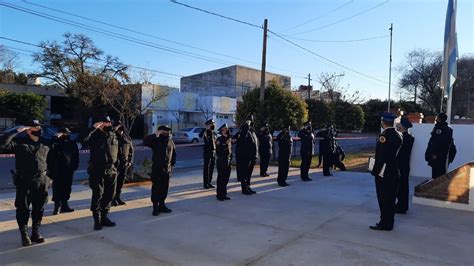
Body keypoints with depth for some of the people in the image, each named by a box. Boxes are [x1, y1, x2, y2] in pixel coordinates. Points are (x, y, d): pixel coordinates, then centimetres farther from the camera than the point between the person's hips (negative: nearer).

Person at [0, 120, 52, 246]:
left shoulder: (45, 144, 8)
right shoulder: (19, 142, -1)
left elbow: (50, 161, 16)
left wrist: (49, 175, 10)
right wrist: (16, 132, -17)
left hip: (42, 181, 3)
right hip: (24, 181, -3)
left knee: (39, 208, 9)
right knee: (23, 209, 3)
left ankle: (36, 232, 23)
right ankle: (24, 235, 15)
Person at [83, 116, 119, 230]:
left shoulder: (113, 136, 10)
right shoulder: (95, 135, -6)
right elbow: (84, 141, -28)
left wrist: (116, 166, 15)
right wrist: (94, 129, -28)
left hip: (111, 171, 5)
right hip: (97, 171, -5)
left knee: (109, 195, 11)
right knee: (97, 195, -2)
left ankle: (104, 217, 25)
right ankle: (97, 220, 9)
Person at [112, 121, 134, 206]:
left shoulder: (127, 138, 7)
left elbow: (131, 150, 14)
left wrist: (130, 161, 6)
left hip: (125, 163, 4)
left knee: (121, 182, 11)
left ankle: (118, 198, 22)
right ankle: (113, 199, 7)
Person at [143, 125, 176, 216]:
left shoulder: (170, 141, 7)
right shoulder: (155, 140, -5)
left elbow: (174, 154, 17)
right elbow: (145, 142, -23)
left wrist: (172, 164, 12)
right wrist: (155, 135, -26)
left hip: (167, 169, 5)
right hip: (156, 168, -4)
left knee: (165, 188, 10)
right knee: (156, 188, -3)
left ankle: (162, 205, 22)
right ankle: (155, 207, 3)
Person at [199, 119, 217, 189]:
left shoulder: (214, 133, 13)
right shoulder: (206, 132, -9)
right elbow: (200, 135, -32)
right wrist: (206, 129, -31)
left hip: (213, 152, 7)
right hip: (207, 152, -7)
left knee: (211, 168, 11)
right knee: (206, 168, -3)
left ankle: (209, 182, 20)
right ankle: (205, 183, 3)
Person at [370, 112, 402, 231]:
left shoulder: (384, 135, -18)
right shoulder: (398, 135, 7)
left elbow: (380, 156, -20)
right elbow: (397, 152, 13)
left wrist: (375, 171, -15)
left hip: (383, 172, -8)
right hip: (394, 171, 8)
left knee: (383, 198, 0)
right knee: (391, 198, 13)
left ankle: (385, 223, 6)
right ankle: (389, 222, 22)